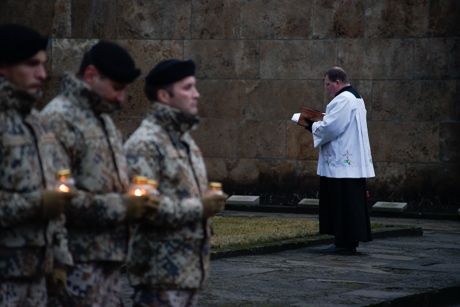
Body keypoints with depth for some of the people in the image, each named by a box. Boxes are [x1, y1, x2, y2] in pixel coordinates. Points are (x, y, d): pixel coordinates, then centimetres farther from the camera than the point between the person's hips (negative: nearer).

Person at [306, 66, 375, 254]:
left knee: (343, 202, -7)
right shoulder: (355, 98, 18)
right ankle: (348, 242, 14)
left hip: (342, 164, -11)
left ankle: (346, 243, -5)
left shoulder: (343, 100, -16)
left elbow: (330, 128, -20)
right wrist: (321, 120, 11)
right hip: (352, 160, 11)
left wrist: (313, 125, -3)